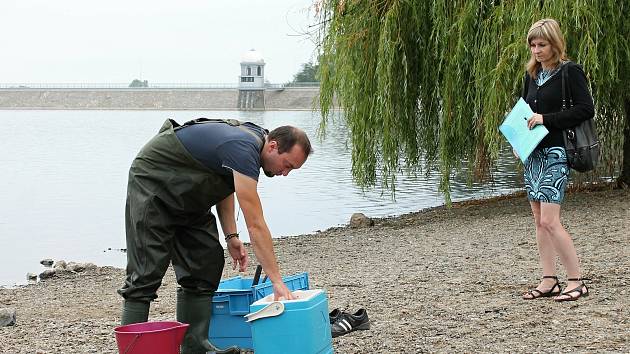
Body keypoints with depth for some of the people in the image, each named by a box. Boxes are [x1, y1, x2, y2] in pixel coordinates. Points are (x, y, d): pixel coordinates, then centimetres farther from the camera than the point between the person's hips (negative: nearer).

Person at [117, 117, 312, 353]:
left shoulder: (254, 137, -3)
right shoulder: (243, 149, -32)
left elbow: (225, 183, 12)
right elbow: (256, 226, -33)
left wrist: (231, 236, 2)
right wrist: (277, 281, -31)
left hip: (187, 196, 10)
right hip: (151, 182, -10)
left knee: (206, 266, 1)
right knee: (146, 273, -13)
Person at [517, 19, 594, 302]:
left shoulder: (570, 71, -6)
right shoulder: (532, 74, 15)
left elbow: (586, 109, -13)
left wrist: (546, 119, -17)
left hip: (556, 153, -8)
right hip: (533, 153, 8)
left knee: (550, 221, -13)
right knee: (539, 220, 7)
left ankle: (576, 282, -3)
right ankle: (549, 282, 13)